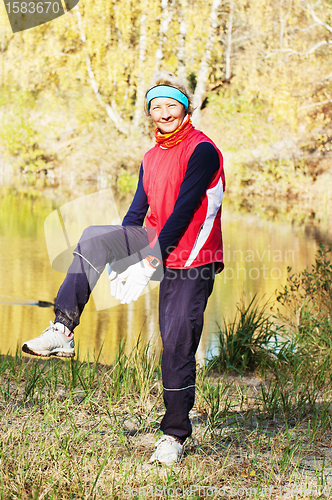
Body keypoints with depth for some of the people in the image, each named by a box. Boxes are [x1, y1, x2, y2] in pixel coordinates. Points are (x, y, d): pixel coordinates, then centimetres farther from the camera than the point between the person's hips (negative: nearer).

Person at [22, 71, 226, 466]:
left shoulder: (201, 150, -11)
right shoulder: (151, 157, 14)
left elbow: (183, 211, -18)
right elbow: (137, 212, 13)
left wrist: (151, 261, -22)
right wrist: (120, 263, 1)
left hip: (191, 257, -7)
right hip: (157, 246, 7)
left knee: (177, 344, -8)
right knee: (94, 237, -15)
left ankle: (175, 434, 3)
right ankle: (63, 331, -18)